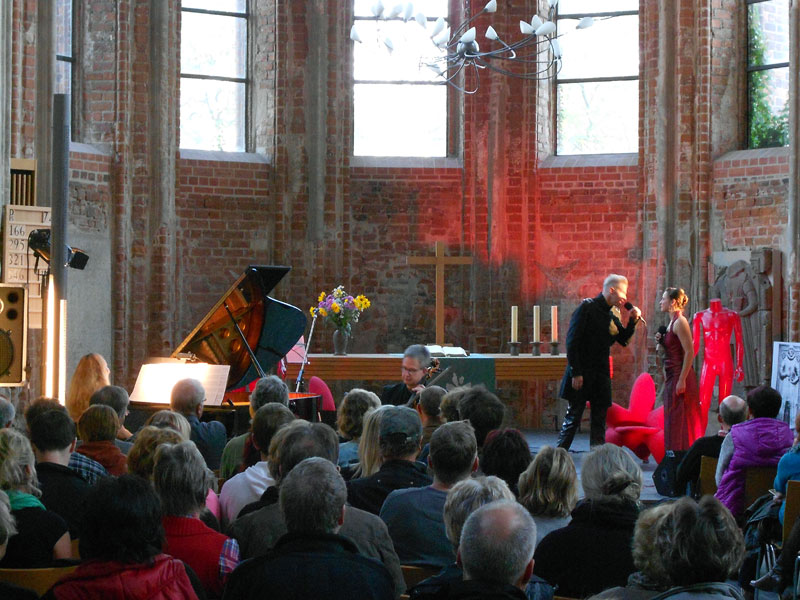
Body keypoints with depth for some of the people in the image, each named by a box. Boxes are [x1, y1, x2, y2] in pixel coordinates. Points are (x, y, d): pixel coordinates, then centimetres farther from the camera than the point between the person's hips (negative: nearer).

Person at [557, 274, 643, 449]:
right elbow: (572, 341, -14)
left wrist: (632, 321, 1)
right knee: (573, 417, -4)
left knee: (600, 419, 6)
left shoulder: (612, 314, 11)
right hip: (582, 375, -7)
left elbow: (623, 340, 17)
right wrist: (576, 373, -18)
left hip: (601, 375, 7)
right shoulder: (587, 307, -10)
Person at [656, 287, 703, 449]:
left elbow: (689, 352, -19)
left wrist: (682, 380, -22)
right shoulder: (672, 322, 14)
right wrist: (662, 341, 4)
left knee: (680, 421, -7)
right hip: (672, 377, 10)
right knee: (672, 420, 12)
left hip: (680, 376, -10)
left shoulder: (680, 322, -14)